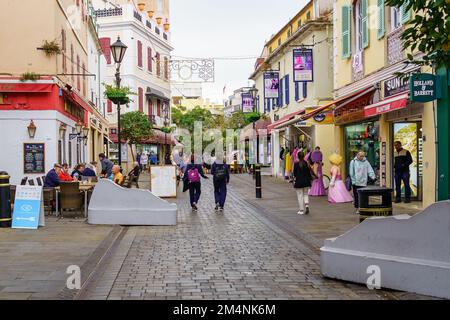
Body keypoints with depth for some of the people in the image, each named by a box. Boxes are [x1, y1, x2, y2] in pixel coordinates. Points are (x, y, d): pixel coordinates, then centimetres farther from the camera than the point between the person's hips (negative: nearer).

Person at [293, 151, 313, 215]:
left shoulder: (296, 164, -10)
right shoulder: (306, 163, -4)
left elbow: (295, 174, -4)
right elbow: (309, 172, 1)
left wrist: (294, 180, 11)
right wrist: (310, 179, 11)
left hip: (299, 181, -2)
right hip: (306, 181, 2)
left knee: (300, 196, 5)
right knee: (306, 194, 17)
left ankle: (302, 210, 7)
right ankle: (307, 204, -8)